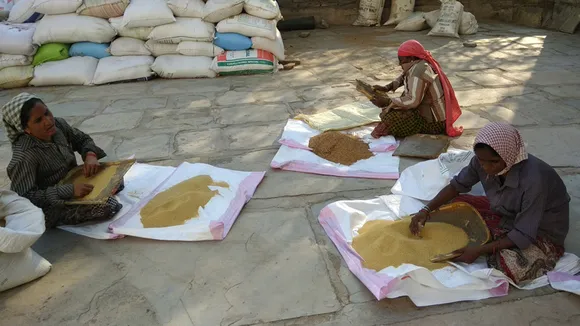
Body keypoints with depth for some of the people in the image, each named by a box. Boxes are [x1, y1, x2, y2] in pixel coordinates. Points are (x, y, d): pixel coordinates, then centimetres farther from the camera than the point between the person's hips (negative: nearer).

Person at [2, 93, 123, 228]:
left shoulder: (58, 125, -10)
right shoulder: (24, 156, -28)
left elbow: (83, 139, 6)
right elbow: (25, 197, -29)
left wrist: (91, 155, -16)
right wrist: (69, 191, -37)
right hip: (51, 207, -7)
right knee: (109, 207, -22)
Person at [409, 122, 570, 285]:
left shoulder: (533, 179, -37)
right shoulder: (483, 161, -20)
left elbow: (523, 235, -30)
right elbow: (457, 185, -4)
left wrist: (479, 250, -32)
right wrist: (427, 209, -17)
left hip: (542, 231, -5)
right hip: (507, 214, 6)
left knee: (513, 267, -32)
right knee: (454, 204, -5)